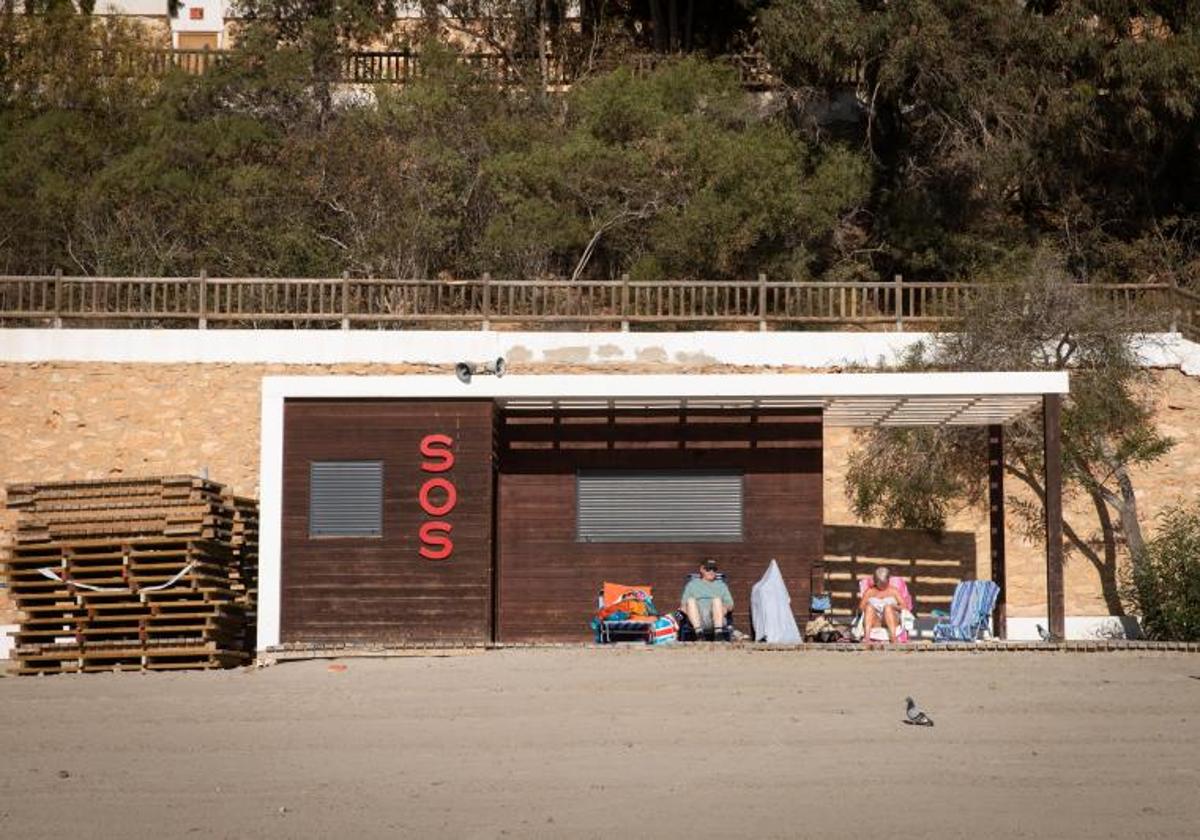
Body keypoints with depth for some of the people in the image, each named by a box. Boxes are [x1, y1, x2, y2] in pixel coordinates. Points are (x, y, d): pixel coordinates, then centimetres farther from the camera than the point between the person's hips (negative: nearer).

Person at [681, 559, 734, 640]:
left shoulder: (721, 585, 29)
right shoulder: (692, 584, 27)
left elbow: (730, 606, 18)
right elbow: (683, 604, 17)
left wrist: (725, 608, -5)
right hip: (696, 619, 0)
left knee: (717, 600, -28)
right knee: (690, 600, -28)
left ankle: (718, 631, -45)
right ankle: (698, 631, -46)